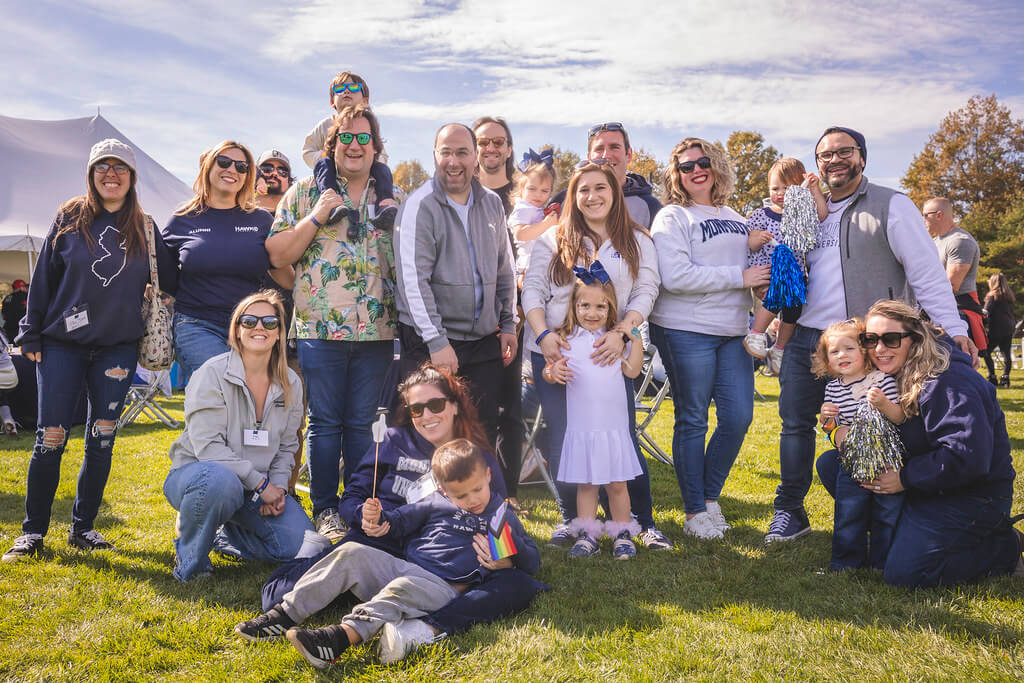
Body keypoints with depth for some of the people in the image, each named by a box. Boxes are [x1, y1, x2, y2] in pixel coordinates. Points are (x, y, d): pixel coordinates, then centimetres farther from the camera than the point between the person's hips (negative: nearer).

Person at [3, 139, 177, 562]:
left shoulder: (145, 229, 7)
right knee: (50, 438, -3)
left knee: (102, 439, 5)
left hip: (118, 347, 1)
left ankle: (82, 527, 18)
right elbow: (43, 278, 4)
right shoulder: (69, 219, 4)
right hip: (62, 343, -1)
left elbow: (168, 281, 12)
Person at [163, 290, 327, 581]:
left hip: (258, 487, 5)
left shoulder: (290, 384, 3)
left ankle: (224, 536, 17)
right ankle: (190, 562, -12)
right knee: (219, 480, -42)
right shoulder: (212, 374, -14)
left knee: (305, 545, -11)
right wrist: (260, 483, -22)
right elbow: (208, 446, -21)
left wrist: (278, 486, -8)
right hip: (197, 473, -5)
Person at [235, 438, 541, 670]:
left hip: (443, 588, -5)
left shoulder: (503, 516, 7)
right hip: (402, 568, 5)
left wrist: (504, 561, -14)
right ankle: (287, 615, -13)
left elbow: (532, 563, 7)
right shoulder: (437, 503, 15)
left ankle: (341, 636, -55)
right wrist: (377, 517, 3)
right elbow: (401, 520, 24)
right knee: (351, 554, -12)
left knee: (402, 589, -36)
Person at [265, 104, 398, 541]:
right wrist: (315, 217, -10)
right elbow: (277, 255, 1)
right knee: (325, 423, 4)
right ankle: (325, 509, 16)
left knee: (363, 423, 8)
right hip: (320, 327, -2)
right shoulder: (305, 193, 6)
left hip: (376, 330, 2)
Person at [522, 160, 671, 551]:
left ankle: (644, 522, 13)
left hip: (610, 354, -1)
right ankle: (570, 519, 19)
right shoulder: (553, 240, 9)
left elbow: (646, 291, 1)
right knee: (560, 439, 3)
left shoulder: (637, 242, 10)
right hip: (554, 353, 1)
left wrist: (620, 333, -15)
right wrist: (543, 334, -12)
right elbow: (533, 289, 4)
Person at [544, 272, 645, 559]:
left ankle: (622, 534, 19)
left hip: (614, 426, 1)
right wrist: (552, 372, -21)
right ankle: (587, 534, 18)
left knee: (617, 484, 7)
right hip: (581, 426, -1)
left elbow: (632, 370, 1)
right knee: (585, 484, 8)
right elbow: (549, 369, 1)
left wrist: (636, 338, -3)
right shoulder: (566, 339, 2)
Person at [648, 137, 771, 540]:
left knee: (739, 416, 5)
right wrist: (739, 277, -15)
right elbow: (676, 276, -17)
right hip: (685, 331, -6)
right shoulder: (672, 217, -4)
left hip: (733, 332, 6)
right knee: (692, 420, 2)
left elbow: (749, 264, 27)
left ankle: (710, 496, 25)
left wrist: (765, 277, 4)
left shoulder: (734, 218, 16)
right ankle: (695, 512, 15)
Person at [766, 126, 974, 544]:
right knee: (795, 423, 7)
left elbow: (927, 271, -7)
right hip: (805, 340, 5)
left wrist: (953, 329, -14)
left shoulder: (891, 206, -1)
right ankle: (790, 510, 20)